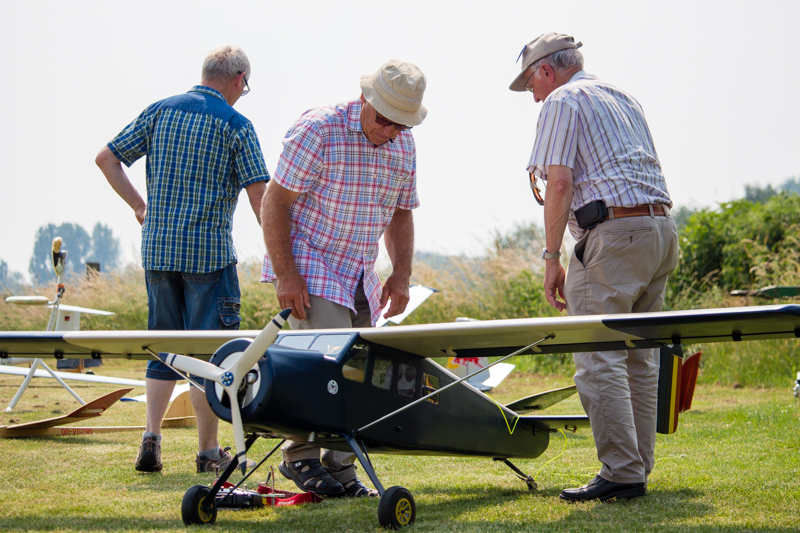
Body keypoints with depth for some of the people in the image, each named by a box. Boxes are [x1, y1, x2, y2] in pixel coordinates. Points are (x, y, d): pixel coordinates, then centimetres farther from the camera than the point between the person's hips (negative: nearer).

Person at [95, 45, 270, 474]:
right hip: (208, 251, -5)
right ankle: (208, 451, 6)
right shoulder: (235, 124, -5)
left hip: (157, 249, 5)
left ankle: (151, 435, 3)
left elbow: (107, 157, 9)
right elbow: (259, 193, -10)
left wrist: (139, 205, 14)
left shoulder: (161, 110, 9)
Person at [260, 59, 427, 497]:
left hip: (359, 274, 7)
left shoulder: (403, 146, 3)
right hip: (307, 264, -7)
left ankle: (340, 469, 14)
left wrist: (401, 275, 5)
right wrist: (285, 275, -19)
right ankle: (299, 456, -4)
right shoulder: (318, 130, -17)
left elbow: (400, 213, 16)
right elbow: (275, 202, -15)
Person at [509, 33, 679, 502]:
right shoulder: (624, 98, 25)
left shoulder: (562, 102, 0)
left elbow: (560, 184, -10)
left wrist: (552, 258, -8)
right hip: (663, 229, 9)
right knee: (639, 358, 13)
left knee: (598, 360, -8)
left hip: (614, 234, -9)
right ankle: (639, 468, 15)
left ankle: (622, 473, -12)